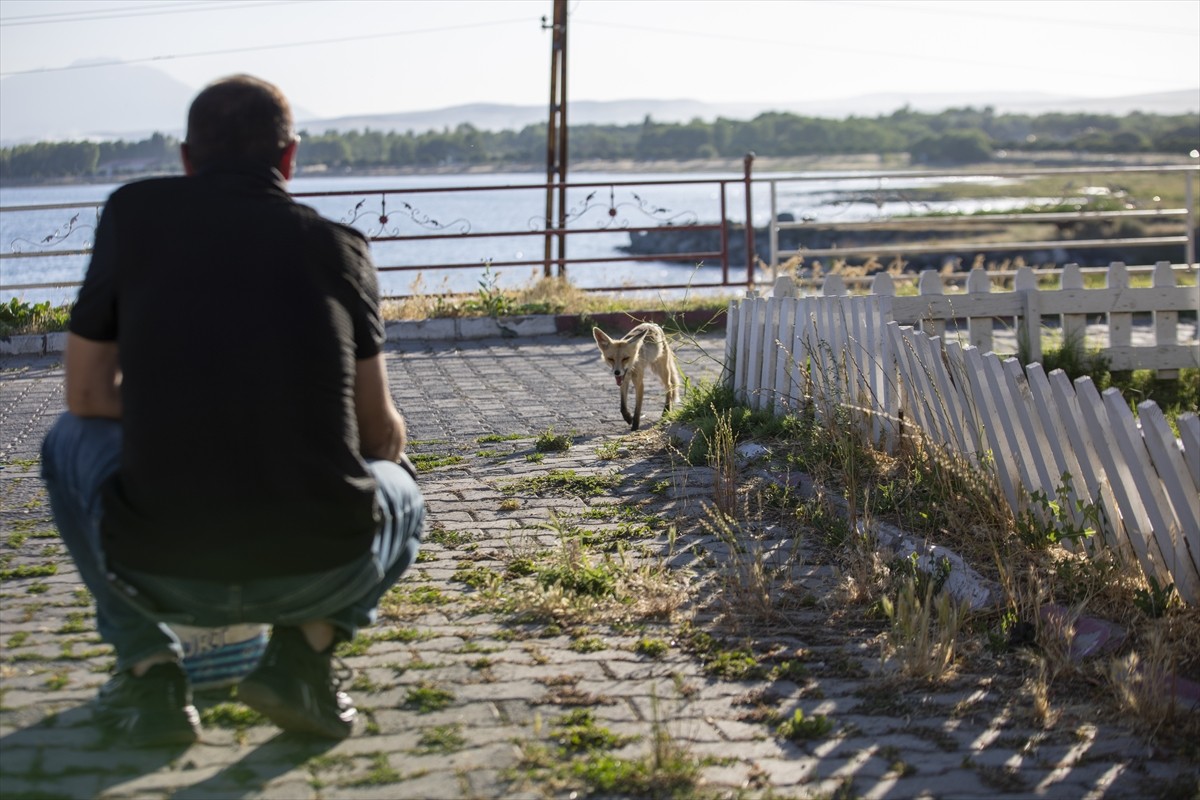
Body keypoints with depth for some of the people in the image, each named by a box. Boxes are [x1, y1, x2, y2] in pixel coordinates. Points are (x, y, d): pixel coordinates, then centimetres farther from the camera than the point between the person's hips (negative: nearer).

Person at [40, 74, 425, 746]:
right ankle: (309, 643, 7)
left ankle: (148, 666, 16)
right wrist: (391, 445, 40)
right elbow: (381, 434, 15)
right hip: (322, 571, 0)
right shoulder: (339, 245, 9)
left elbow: (89, 396, 17)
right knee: (397, 485, 34)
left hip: (162, 573, 0)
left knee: (73, 441, 31)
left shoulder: (134, 212, 9)